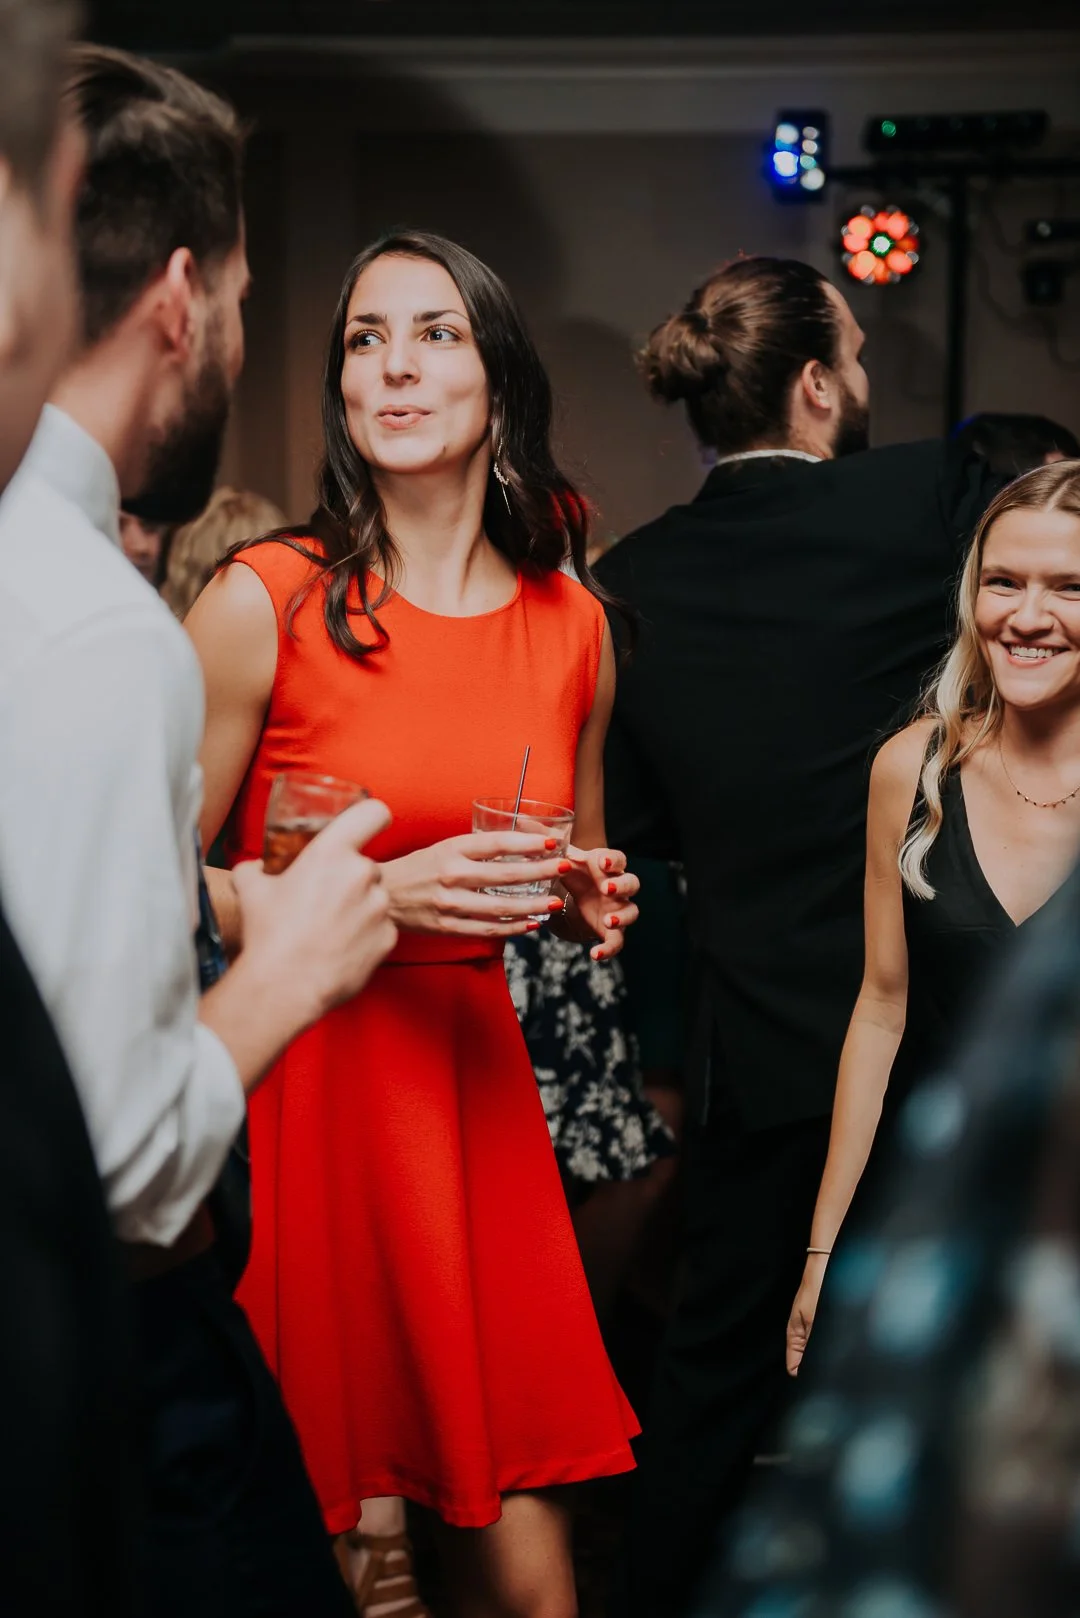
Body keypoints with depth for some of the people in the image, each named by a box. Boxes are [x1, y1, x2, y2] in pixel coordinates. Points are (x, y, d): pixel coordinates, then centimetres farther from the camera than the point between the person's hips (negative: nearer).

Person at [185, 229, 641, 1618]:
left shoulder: (574, 624, 7)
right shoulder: (265, 601, -8)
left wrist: (592, 903, 0)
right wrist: (377, 894, -16)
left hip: (473, 1083, 4)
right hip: (295, 1091, -4)